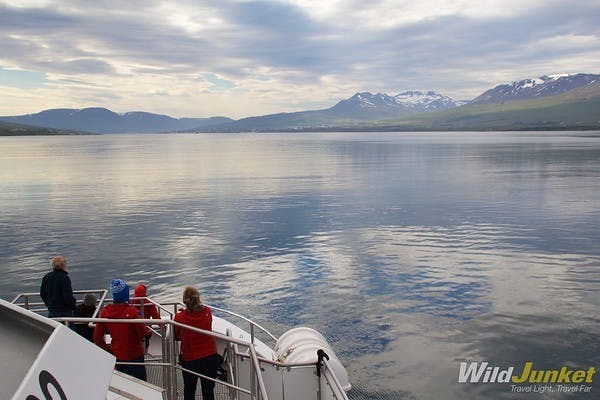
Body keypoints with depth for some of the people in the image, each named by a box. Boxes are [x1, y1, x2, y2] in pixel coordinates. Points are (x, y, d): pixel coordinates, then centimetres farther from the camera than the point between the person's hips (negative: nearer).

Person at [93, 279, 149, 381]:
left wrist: (108, 351, 10)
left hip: (118, 356, 4)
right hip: (134, 354, -4)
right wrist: (148, 331, 4)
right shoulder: (131, 311, -23)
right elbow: (143, 334, -17)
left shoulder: (105, 312, -9)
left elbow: (97, 338, -2)